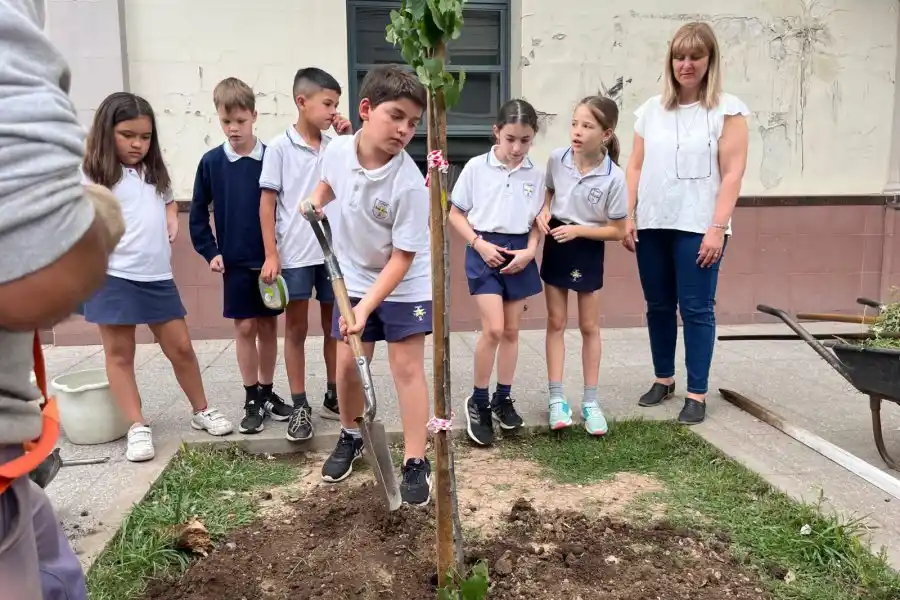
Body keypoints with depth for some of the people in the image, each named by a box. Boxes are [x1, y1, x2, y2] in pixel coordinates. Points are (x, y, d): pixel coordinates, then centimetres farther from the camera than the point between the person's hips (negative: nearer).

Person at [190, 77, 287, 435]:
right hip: (236, 262, 0)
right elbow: (198, 214, 4)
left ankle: (267, 392, 24)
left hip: (271, 258, 0)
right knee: (245, 327, 4)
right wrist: (210, 252, -3)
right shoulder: (211, 162, -1)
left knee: (268, 326, 10)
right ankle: (252, 399, 14)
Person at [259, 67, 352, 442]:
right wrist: (271, 255, -10)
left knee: (334, 327, 13)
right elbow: (267, 203, -5)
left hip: (332, 252, 4)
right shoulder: (280, 148, -5)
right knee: (296, 330, 7)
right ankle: (299, 407, 15)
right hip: (294, 255, -4)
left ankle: (334, 397, 27)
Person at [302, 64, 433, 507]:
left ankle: (415, 462, 5)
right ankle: (350, 437, 32)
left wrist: (367, 306, -29)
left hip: (405, 284, -4)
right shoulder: (337, 149, -13)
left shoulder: (409, 183, -28)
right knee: (347, 361, 8)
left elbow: (402, 257, -24)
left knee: (407, 366, -5)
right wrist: (316, 201, -8)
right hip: (353, 276, 4)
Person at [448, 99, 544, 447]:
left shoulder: (535, 174, 3)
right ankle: (478, 402, 5)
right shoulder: (476, 167, -5)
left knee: (511, 330, 10)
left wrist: (530, 250, -8)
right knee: (493, 328, -12)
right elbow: (456, 214, 0)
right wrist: (479, 243, -12)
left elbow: (536, 221, 9)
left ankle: (503, 399, 25)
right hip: (485, 251, -3)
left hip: (519, 253, 4)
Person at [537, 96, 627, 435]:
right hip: (556, 246, 3)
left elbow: (617, 231, -12)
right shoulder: (556, 158, -11)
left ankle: (590, 401, 20)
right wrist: (544, 212, -10)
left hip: (589, 250, -2)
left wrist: (577, 230, -21)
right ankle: (557, 398, 14)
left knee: (589, 326, 8)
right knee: (556, 323, 6)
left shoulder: (613, 177, -19)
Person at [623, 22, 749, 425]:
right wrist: (629, 217, 3)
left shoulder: (727, 110, -2)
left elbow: (732, 174, -7)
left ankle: (697, 393, 9)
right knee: (658, 307, 12)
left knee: (697, 310, 0)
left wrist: (717, 228, -13)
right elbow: (635, 167, 11)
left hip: (697, 226, -4)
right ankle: (663, 378, 28)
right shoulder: (651, 110, 11)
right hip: (652, 224, 4)